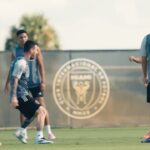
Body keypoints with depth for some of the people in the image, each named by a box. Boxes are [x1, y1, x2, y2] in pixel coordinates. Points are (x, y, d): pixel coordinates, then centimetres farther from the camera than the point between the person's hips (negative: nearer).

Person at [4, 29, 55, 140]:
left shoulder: (36, 49, 1)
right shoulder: (15, 52, 5)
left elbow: (41, 66, -1)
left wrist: (43, 81, -8)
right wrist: (8, 82, 6)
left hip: (35, 82, -2)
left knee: (42, 105, -8)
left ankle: (49, 131, -7)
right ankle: (24, 133, 12)